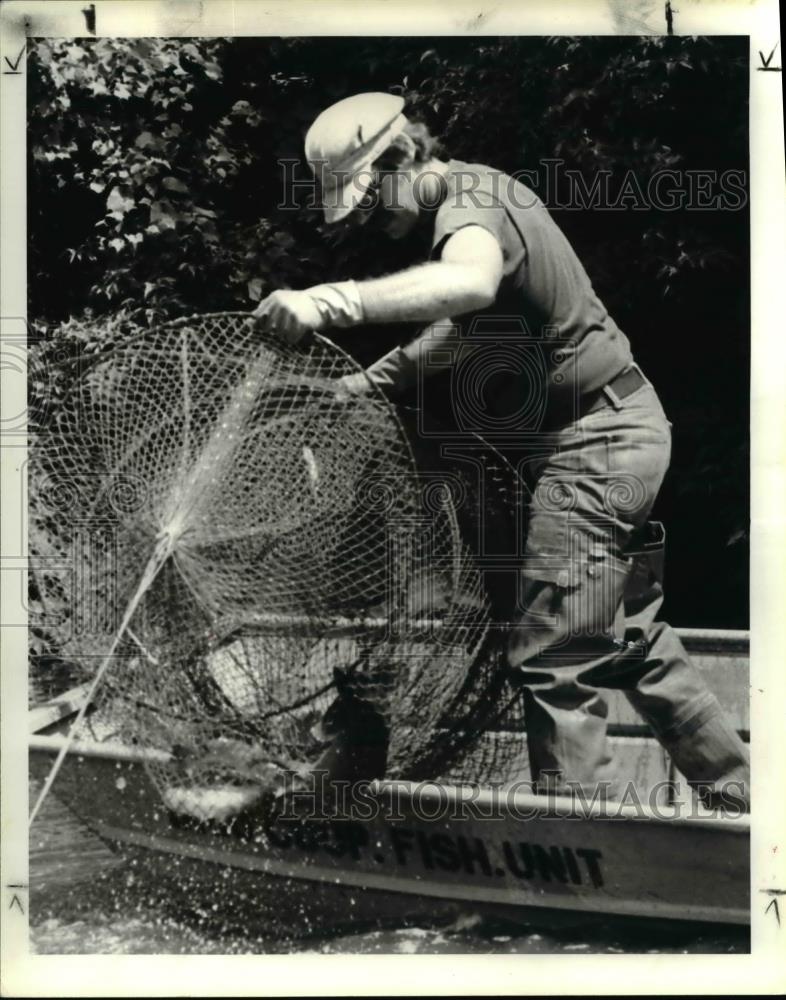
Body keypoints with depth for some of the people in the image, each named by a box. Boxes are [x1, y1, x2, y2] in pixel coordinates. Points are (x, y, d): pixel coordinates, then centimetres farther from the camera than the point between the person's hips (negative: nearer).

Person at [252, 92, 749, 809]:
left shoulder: (471, 199, -18)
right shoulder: (475, 195, 13)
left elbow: (470, 283, -43)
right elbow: (463, 321, 24)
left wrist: (335, 303, -50)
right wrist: (369, 381, 16)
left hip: (592, 444, -11)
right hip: (616, 428, 11)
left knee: (552, 661, -7)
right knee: (630, 637, 20)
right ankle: (736, 791, 33)